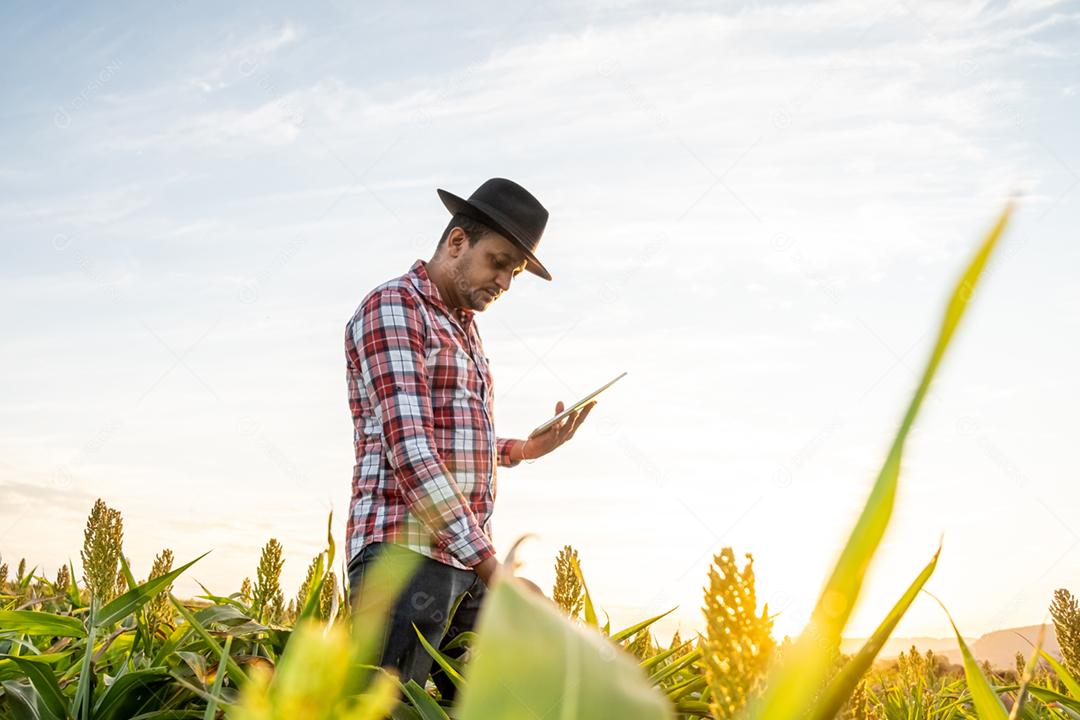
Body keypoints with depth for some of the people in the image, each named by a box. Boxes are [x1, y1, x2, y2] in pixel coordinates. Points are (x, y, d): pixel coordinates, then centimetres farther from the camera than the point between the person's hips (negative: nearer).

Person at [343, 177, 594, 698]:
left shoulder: (463, 326, 22)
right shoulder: (392, 306, -6)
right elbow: (408, 451, -17)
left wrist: (525, 448, 16)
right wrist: (492, 566, -20)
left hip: (467, 558, 9)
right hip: (405, 553, -8)